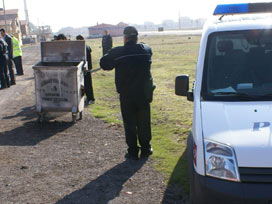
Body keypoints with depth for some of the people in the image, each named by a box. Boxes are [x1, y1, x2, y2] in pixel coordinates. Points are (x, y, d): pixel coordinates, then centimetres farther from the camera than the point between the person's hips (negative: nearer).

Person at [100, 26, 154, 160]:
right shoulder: (146, 50, -5)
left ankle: (133, 152, 13)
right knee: (144, 123, 14)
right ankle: (146, 149, 24)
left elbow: (104, 64, -3)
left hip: (126, 96, -2)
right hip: (144, 94, 2)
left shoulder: (117, 53, -14)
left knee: (129, 124, 8)